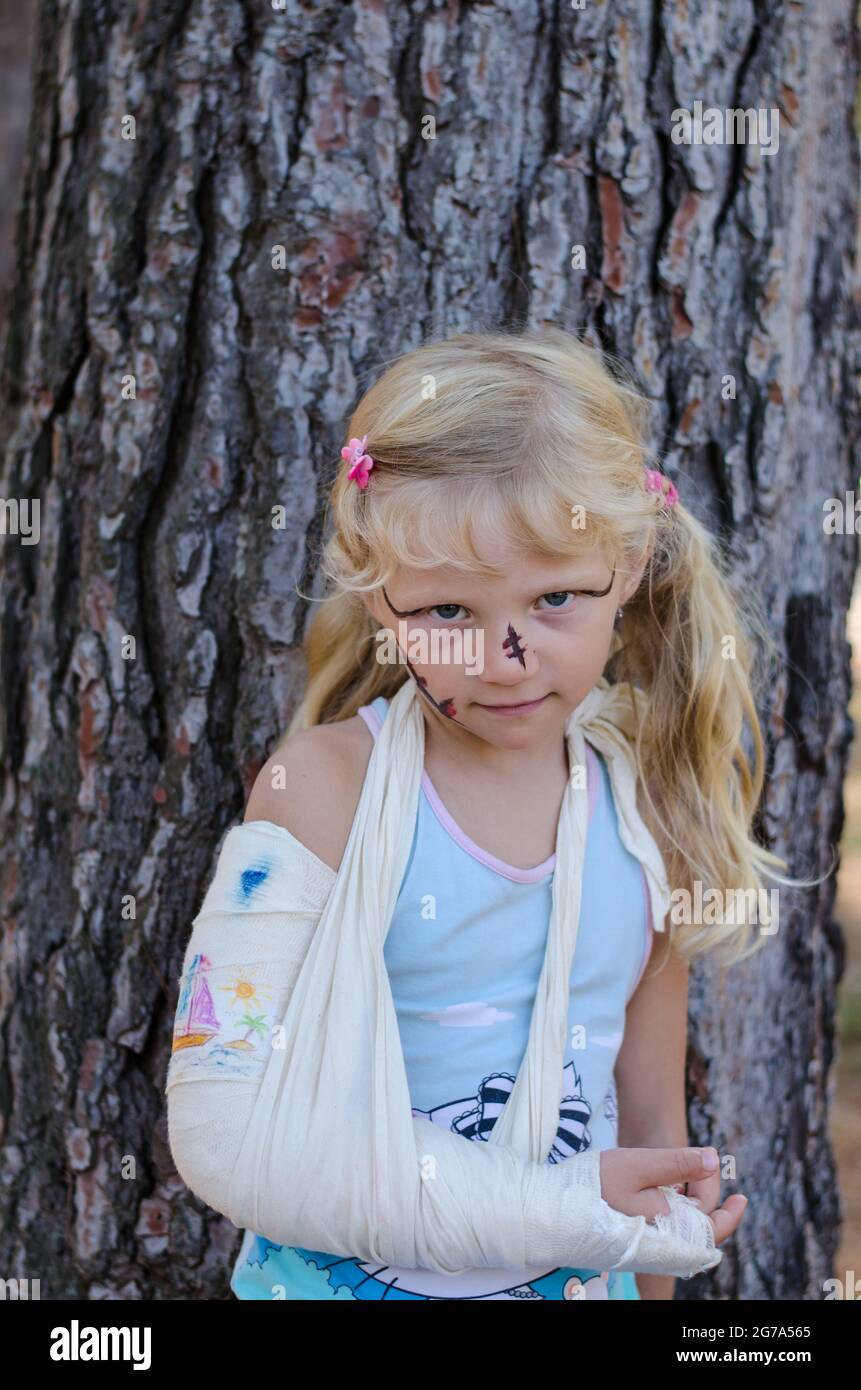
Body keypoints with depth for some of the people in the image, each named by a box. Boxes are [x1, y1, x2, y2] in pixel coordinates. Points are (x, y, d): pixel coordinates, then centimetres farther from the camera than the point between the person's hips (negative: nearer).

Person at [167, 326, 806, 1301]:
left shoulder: (647, 817, -7)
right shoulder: (326, 785, -20)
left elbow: (652, 1126, 3)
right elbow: (227, 1127, -26)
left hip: (579, 1282, 4)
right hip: (341, 1277, -3)